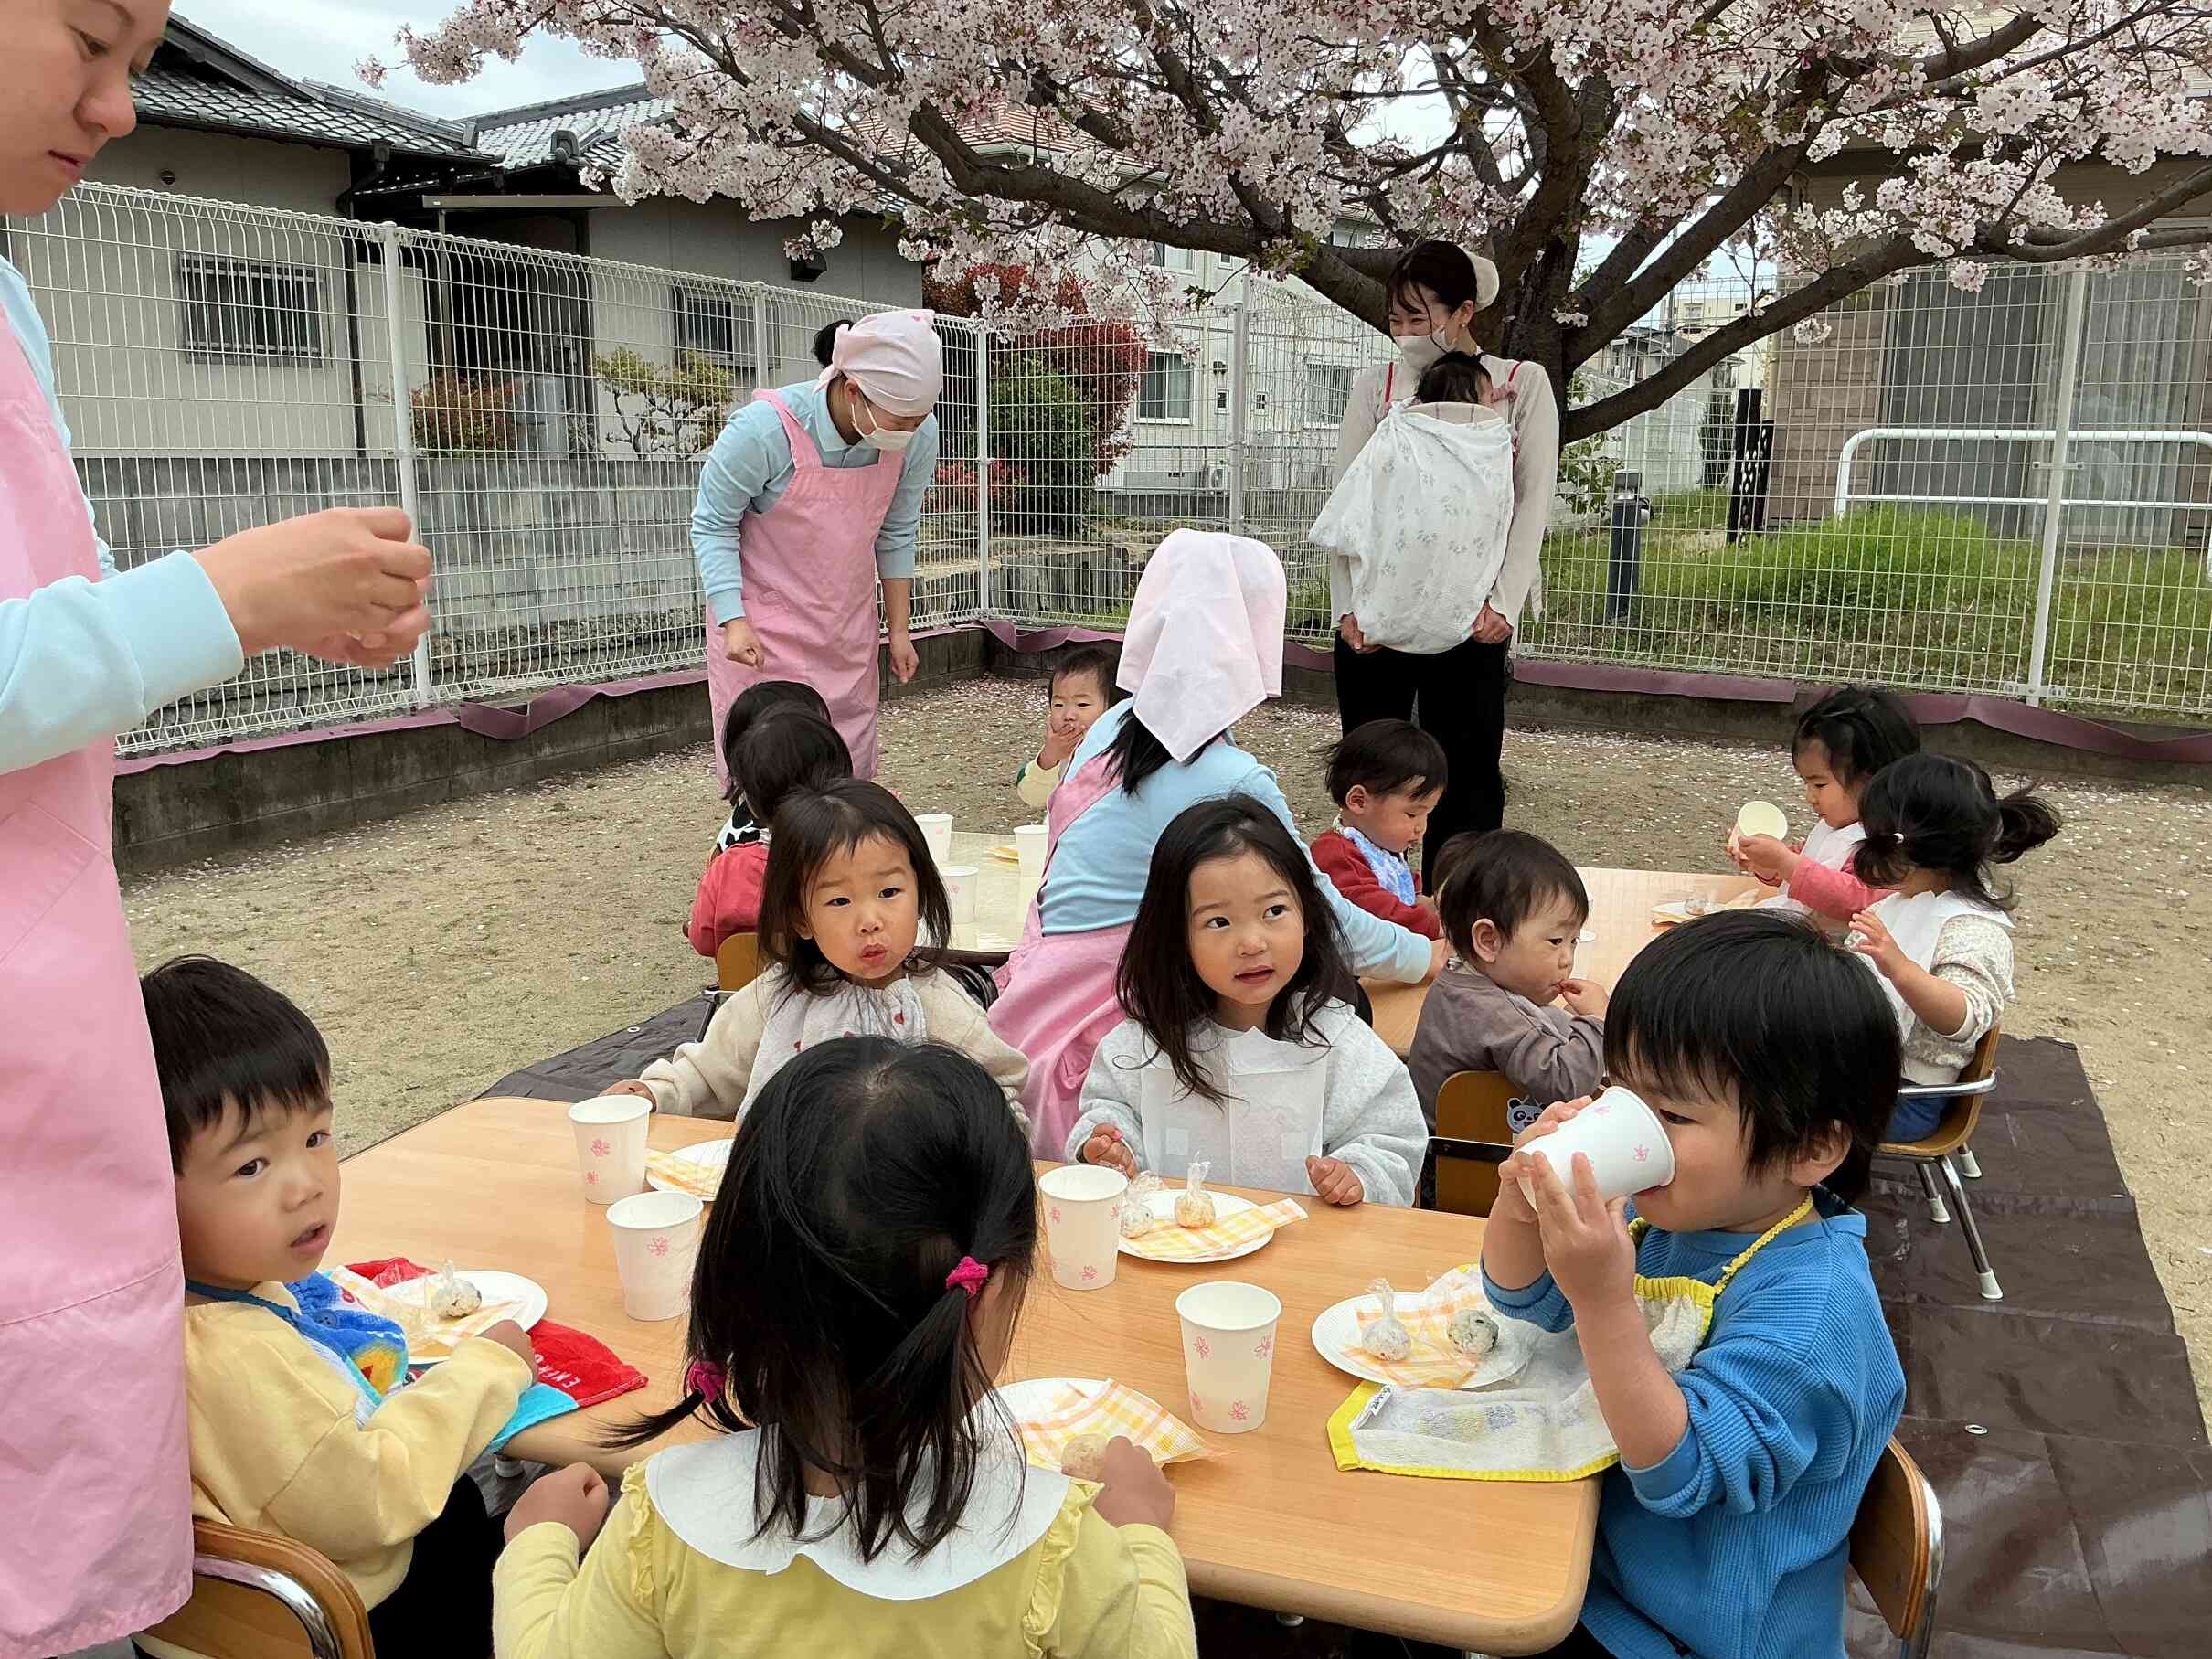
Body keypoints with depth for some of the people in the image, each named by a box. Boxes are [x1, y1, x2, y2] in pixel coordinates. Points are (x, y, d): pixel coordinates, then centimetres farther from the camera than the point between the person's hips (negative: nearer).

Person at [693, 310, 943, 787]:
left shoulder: (917, 434, -14)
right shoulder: (764, 430, -28)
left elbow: (897, 535, 1)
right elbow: (713, 526, -15)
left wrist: (899, 629, 6)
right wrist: (733, 621, -24)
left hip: (847, 628, 4)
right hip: (763, 627, -4)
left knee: (850, 770, 7)